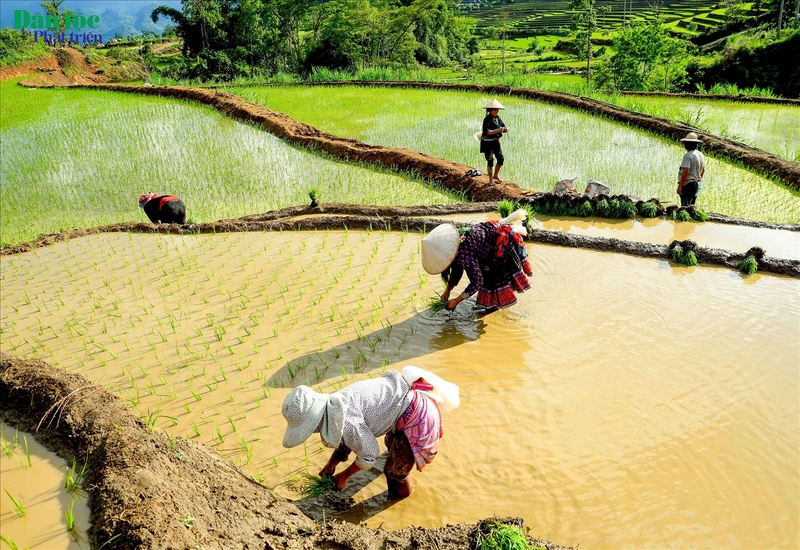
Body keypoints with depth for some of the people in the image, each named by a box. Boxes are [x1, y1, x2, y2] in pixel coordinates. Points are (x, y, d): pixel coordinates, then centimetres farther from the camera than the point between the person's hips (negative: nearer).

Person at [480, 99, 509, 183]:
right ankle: (490, 180, 11)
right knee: (490, 161, -1)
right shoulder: (487, 119, -18)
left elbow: (503, 127, 8)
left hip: (496, 142, 7)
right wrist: (498, 130, -35)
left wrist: (505, 129, -17)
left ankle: (495, 176, 26)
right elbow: (487, 132, -29)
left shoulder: (498, 118, 4)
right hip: (487, 143, -7)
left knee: (501, 159, 7)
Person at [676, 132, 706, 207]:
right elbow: (703, 170, 23)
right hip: (697, 184, 9)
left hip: (688, 184, -9)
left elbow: (686, 172, -23)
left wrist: (680, 186, -21)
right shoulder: (701, 155, 12)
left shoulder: (688, 155, -16)